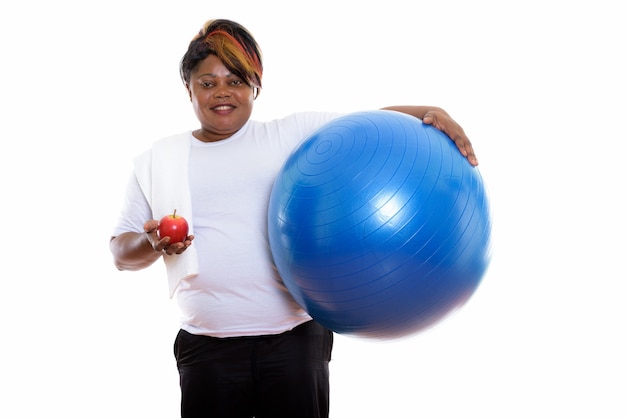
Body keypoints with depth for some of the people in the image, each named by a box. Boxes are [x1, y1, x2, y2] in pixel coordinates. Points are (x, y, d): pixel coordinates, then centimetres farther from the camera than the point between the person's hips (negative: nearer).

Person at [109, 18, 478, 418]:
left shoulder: (293, 135, 7)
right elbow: (121, 252, 13)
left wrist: (427, 113, -18)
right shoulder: (156, 161, 11)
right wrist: (152, 244, -9)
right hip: (208, 350, 1)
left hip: (296, 339, -1)